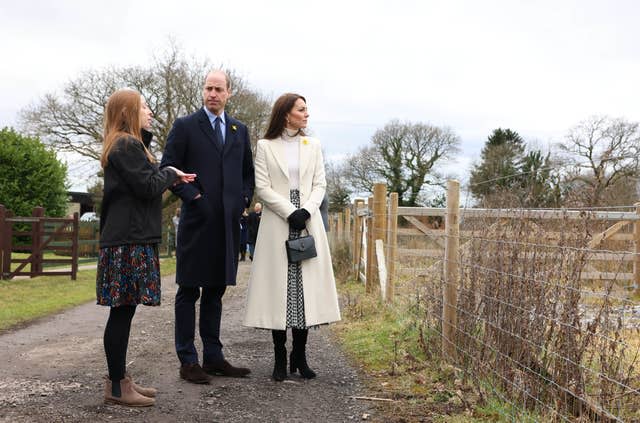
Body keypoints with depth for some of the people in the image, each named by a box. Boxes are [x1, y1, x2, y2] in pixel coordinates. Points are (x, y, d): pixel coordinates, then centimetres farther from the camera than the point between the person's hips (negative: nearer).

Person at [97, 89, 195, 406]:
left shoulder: (127, 144, 22)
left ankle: (120, 379, 18)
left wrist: (170, 178, 12)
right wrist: (170, 174, 0)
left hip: (128, 239, 10)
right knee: (122, 311, -6)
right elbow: (148, 186, -17)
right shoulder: (127, 145, -11)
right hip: (130, 240, -10)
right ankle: (116, 387, 0)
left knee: (123, 311, 12)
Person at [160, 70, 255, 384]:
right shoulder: (185, 126, 1)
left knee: (216, 290, 12)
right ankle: (188, 361, 5)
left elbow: (248, 171, 21)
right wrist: (192, 196, -12)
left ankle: (213, 357, 19)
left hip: (228, 222, 5)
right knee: (189, 292, 0)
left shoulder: (239, 130, 15)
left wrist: (244, 199, 6)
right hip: (197, 220, -5)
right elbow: (168, 169, -3)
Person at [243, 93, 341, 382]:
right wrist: (290, 212, -13)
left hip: (308, 223, 3)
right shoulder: (266, 146, 4)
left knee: (307, 287, 0)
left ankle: (299, 357, 9)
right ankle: (280, 359, 6)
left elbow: (320, 184, 7)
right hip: (277, 225, -3)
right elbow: (262, 187, -3)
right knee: (278, 288, -2)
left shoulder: (313, 146, 12)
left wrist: (306, 210, -10)